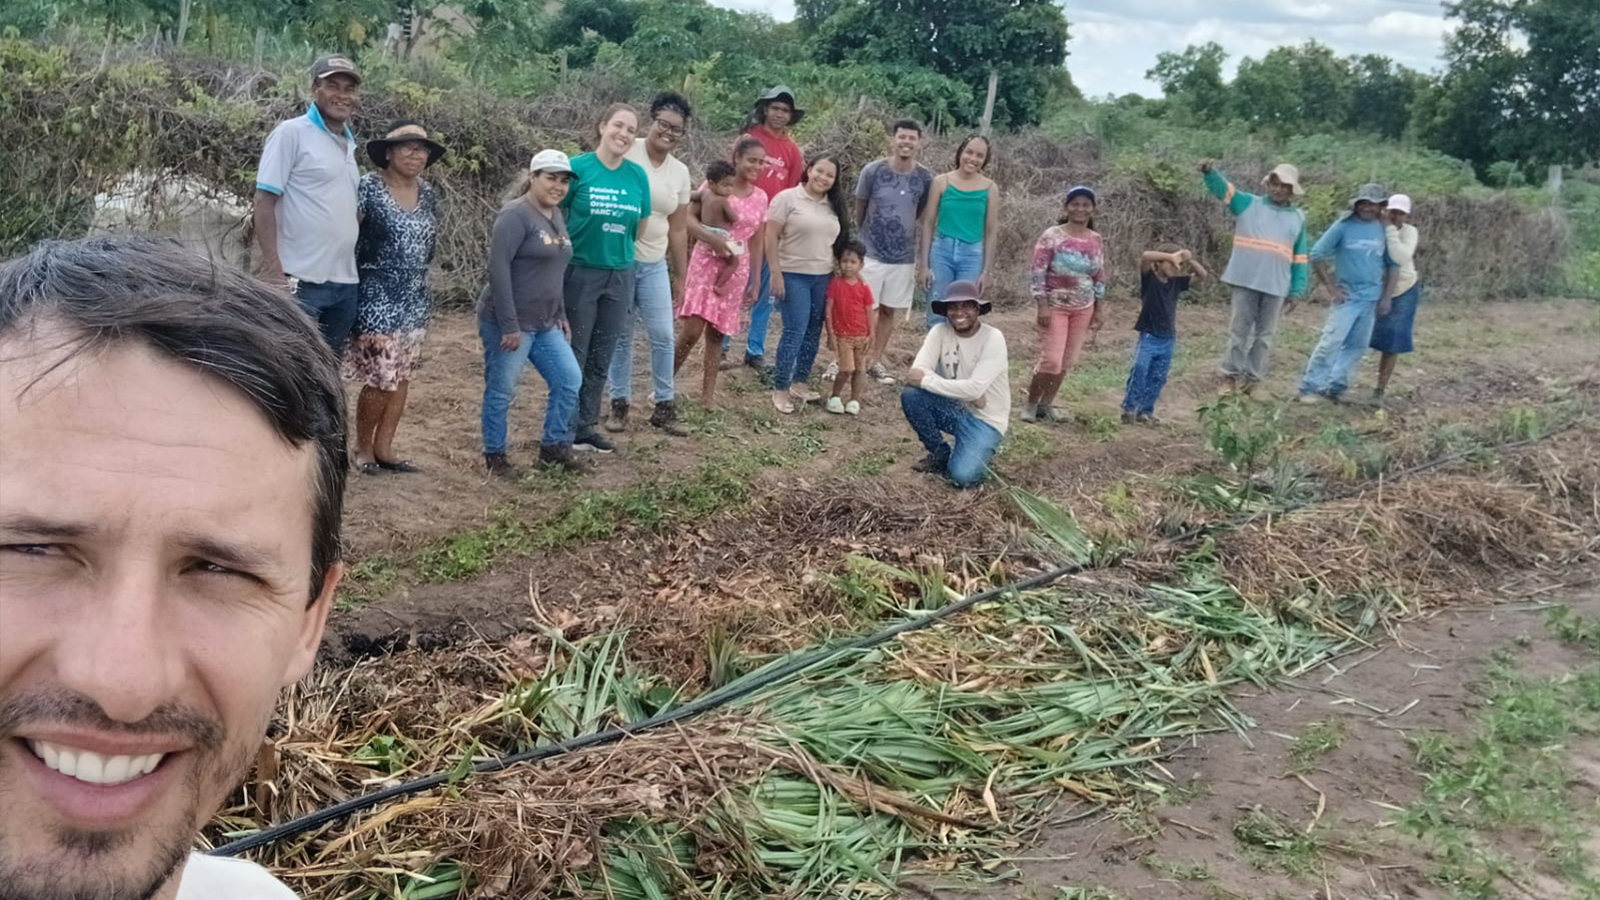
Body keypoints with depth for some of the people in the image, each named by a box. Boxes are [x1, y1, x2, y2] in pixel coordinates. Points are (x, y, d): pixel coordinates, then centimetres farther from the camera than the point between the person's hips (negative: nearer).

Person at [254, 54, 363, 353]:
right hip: (301, 281, -7)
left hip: (344, 282, 7)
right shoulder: (292, 133, -5)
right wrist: (273, 269, -17)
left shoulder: (348, 143, 16)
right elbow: (264, 202, -10)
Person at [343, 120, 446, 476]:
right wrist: (364, 273, -14)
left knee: (402, 376, 8)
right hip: (377, 298, -6)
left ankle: (383, 448, 17)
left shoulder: (428, 193, 9)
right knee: (380, 378, -6)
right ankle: (362, 449, 11)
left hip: (415, 299, 7)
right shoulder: (368, 187, -10)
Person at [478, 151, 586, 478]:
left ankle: (554, 447, 21)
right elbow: (498, 269, -21)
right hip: (509, 324, -9)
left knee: (570, 379, 8)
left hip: (545, 324, 9)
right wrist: (509, 325, -22)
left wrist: (561, 316, 16)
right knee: (501, 391, 3)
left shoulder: (557, 216, 11)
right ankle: (494, 456, 17)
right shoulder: (516, 215, -15)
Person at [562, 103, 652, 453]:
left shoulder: (638, 175, 2)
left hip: (620, 275, 4)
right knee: (573, 355, 3)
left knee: (601, 358, 12)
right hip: (580, 273, -4)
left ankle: (587, 425, 23)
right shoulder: (577, 168, -10)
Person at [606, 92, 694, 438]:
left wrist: (680, 277, 12)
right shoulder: (625, 153, -9)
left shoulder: (681, 173, 5)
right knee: (621, 336, 4)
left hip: (655, 265, 4)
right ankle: (620, 404, 16)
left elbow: (678, 229, 11)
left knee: (663, 336, 3)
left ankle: (664, 407, 13)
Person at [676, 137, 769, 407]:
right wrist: (712, 238, -26)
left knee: (717, 332, 7)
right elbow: (688, 218, -11)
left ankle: (708, 393, 14)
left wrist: (755, 281, 13)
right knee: (692, 330, -12)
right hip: (706, 262, -4)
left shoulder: (760, 198, 9)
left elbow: (756, 243, 14)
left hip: (736, 270, 4)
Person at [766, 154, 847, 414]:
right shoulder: (788, 198, -6)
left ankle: (800, 383, 20)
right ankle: (780, 389, -1)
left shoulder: (833, 206, 11)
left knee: (813, 331, 8)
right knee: (795, 331, -9)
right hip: (794, 275, -6)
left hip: (823, 277, 6)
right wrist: (776, 273, -13)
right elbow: (771, 237, -8)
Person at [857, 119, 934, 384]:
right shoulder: (873, 171, -10)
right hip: (870, 253, -2)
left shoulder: (925, 177, -5)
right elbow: (859, 210, 2)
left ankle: (875, 362, 25)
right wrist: (858, 240, 9)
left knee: (889, 310, 12)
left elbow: (922, 214, 9)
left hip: (904, 257, 2)